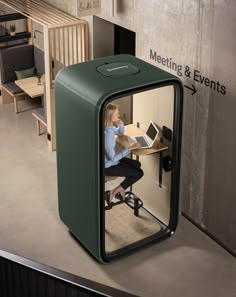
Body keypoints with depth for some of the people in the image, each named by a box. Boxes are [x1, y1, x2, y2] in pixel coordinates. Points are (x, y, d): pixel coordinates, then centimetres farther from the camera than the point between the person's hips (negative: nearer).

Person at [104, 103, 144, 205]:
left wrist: (120, 123, -5)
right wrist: (129, 148, -26)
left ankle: (121, 189, 20)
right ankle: (113, 192, 7)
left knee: (137, 165, 20)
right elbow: (112, 158, -29)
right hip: (108, 166, -9)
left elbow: (120, 133, 17)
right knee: (139, 173, 0)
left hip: (111, 160, 9)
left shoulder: (109, 127, -6)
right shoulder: (107, 134, -34)